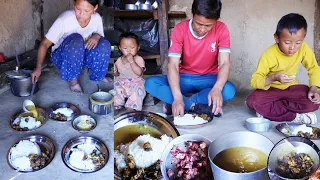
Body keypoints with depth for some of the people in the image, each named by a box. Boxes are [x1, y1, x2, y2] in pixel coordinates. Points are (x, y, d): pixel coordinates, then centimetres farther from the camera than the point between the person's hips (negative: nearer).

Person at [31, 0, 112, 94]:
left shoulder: (97, 18, -14)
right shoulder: (64, 20, -27)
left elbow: (100, 35, 1)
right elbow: (45, 44, -24)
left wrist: (97, 36, -24)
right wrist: (38, 67, -37)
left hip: (83, 56, 4)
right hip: (62, 56, -4)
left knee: (104, 44, -25)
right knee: (76, 39, -35)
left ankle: (98, 75, 1)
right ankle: (73, 79, -16)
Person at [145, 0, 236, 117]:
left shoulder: (221, 29, -14)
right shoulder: (180, 29, -16)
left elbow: (225, 63, -21)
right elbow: (173, 65, -23)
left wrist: (217, 88, -42)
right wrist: (177, 97, -39)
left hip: (208, 78, 0)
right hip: (184, 78, 0)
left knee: (229, 90, -33)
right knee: (150, 84, -24)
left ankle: (172, 103, -23)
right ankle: (196, 106, -26)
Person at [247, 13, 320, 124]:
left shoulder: (304, 49, -15)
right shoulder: (269, 55, -23)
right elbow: (254, 81, -26)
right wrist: (273, 78, -43)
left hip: (291, 88, 3)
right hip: (271, 90, -2)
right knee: (252, 101, -32)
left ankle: (269, 110, -17)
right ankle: (296, 116, -25)